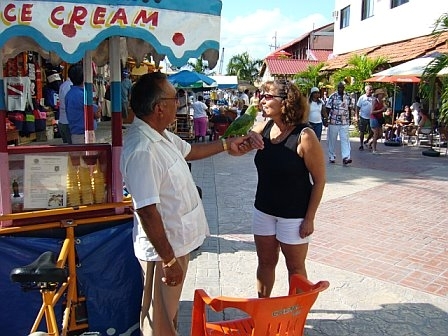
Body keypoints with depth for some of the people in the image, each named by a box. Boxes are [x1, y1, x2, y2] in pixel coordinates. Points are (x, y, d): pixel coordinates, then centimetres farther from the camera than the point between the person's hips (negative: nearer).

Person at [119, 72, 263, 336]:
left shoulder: (160, 134, 1)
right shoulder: (142, 151, -30)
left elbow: (189, 150, 20)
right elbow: (147, 212, -29)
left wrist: (227, 145, 23)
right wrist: (169, 260, -23)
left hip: (177, 241, 10)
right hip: (164, 248, -9)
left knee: (170, 311, 29)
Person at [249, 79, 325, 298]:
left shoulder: (304, 136, -20)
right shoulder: (263, 128, -2)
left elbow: (319, 180, -14)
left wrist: (309, 219, -13)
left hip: (294, 214, -5)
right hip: (264, 209, 6)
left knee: (295, 267, 13)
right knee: (265, 262, 19)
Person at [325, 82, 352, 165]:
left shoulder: (347, 97, 7)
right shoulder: (332, 96, -5)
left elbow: (349, 108, 16)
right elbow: (328, 108, -5)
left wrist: (349, 119, 15)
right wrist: (327, 119, -10)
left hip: (344, 122, 3)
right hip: (333, 121, -3)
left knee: (345, 139, -6)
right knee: (332, 140, 6)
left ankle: (346, 157, -10)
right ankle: (332, 157, 19)